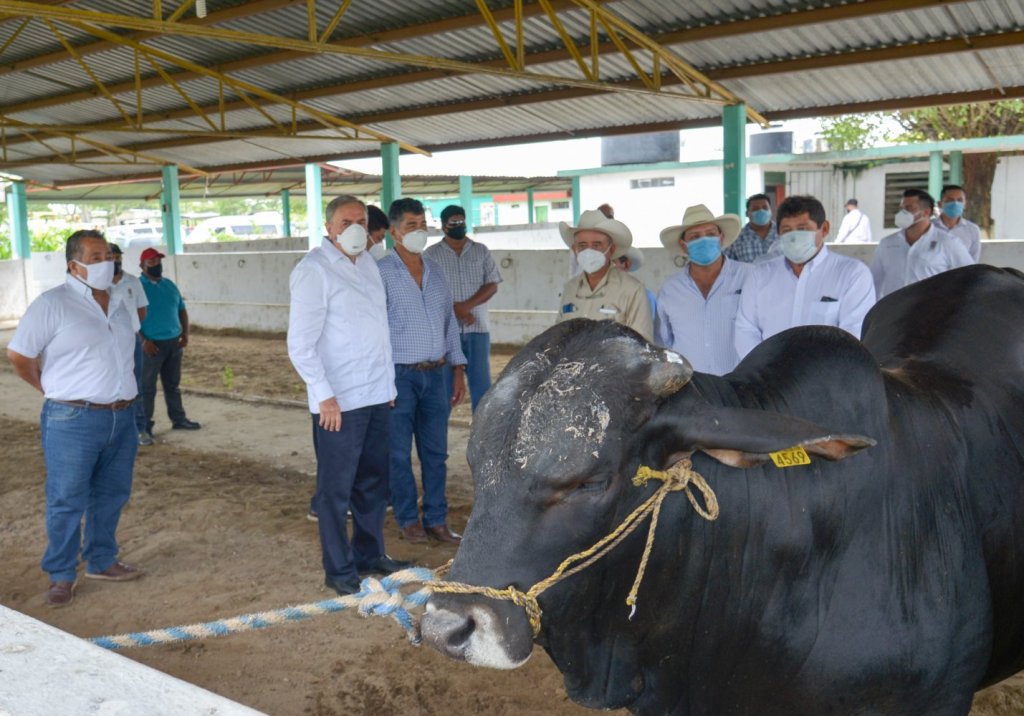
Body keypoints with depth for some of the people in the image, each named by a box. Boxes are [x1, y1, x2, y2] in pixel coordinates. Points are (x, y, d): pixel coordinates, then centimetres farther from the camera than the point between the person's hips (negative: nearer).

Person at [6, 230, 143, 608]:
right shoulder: (52, 304, -8)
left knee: (111, 495, 15)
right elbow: (19, 356, -6)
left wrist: (121, 395, 12)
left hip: (122, 418, 6)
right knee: (67, 501, 2)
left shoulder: (120, 307, 12)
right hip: (73, 421, -6)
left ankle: (101, 561, 31)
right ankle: (61, 576, 15)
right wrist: (56, 391, 1)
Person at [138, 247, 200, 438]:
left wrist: (185, 333, 5)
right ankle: (144, 428, 4)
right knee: (147, 387, 0)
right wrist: (144, 341, -20)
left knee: (172, 384, 17)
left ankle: (179, 419, 27)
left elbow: (181, 309, 17)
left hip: (174, 342, 6)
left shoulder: (169, 285, 11)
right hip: (152, 344, -6)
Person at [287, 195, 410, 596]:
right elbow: (301, 344, -14)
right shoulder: (313, 270, -10)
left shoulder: (367, 262, 13)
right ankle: (339, 571, 15)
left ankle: (370, 556, 30)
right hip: (338, 401, -7)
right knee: (336, 488, 3)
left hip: (376, 395, 8)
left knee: (373, 482, 16)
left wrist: (388, 382, 16)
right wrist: (324, 396, -18)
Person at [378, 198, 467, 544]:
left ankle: (436, 519, 20)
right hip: (399, 375, -5)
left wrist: (458, 369, 11)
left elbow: (449, 321, 15)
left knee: (435, 451, 10)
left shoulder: (435, 271, 10)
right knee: (399, 454, 5)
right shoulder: (382, 272, -8)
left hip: (435, 374, 5)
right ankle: (408, 519, 20)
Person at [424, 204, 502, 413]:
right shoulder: (431, 254, 3)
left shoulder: (481, 251, 9)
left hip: (477, 328, 2)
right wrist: (454, 310, -14)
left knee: (482, 383, 1)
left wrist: (466, 305, -12)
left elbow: (492, 286, 2)